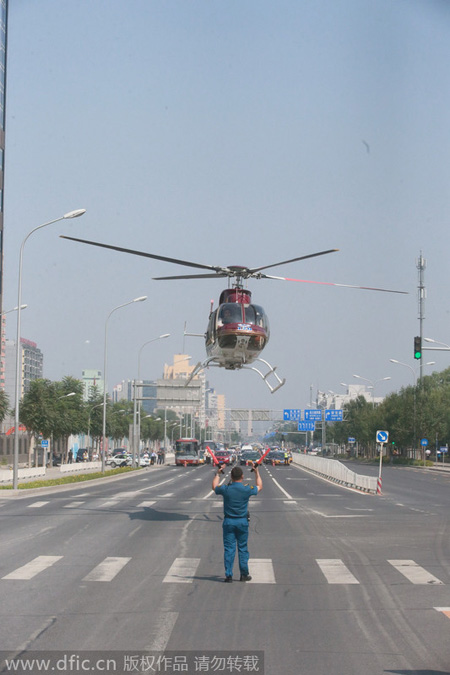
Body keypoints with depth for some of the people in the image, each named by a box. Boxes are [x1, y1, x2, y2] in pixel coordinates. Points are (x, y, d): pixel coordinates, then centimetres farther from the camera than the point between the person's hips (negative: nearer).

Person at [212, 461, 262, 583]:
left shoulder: (225, 489, -9)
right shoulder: (247, 489, -10)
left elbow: (214, 487, 15)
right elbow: (259, 487, 12)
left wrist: (218, 474, 26)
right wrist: (257, 472, 22)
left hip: (228, 522, 0)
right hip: (242, 522, 0)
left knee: (229, 549, 3)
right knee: (243, 549, 10)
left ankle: (228, 575, 2)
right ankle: (244, 574, 14)